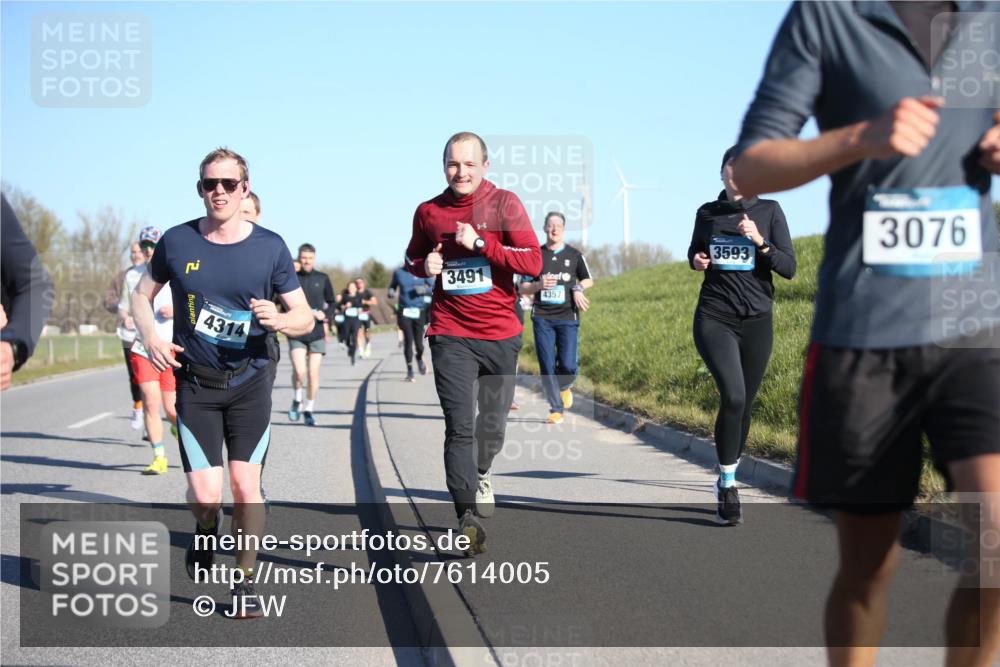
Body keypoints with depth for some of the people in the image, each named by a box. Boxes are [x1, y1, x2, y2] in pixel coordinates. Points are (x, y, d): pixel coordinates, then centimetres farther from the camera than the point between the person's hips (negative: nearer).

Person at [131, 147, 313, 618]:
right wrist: (151, 338, -6)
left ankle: (245, 583, 14)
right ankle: (207, 530, 28)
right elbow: (141, 295, 13)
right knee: (205, 496, -9)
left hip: (249, 383, 0)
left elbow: (305, 317, 2)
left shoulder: (269, 247, -2)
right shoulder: (177, 242, -1)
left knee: (246, 487, -4)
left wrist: (280, 320, -21)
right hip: (194, 384, 0)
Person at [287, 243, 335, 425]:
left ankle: (308, 409, 16)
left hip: (317, 334, 2)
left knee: (313, 373, 0)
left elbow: (332, 303, 15)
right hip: (296, 333, -2)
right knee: (299, 371, -15)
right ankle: (296, 400, 14)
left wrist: (325, 314, -5)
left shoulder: (322, 279, 7)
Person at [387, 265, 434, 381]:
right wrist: (391, 292, -3)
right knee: (408, 340, -9)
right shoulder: (398, 272, 5)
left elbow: (433, 288, 5)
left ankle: (420, 359, 34)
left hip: (419, 312, 0)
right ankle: (410, 370, 4)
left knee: (419, 343, -1)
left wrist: (424, 289, -15)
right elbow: (393, 286, 19)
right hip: (404, 312, 0)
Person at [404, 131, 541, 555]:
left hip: (500, 333, 0)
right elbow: (413, 259, 22)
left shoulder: (505, 204, -3)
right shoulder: (428, 212, 4)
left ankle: (482, 475, 45)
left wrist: (480, 244, -19)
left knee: (493, 421, 13)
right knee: (459, 425, -12)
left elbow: (533, 262, -11)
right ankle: (467, 518, -16)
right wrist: (424, 266, -2)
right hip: (451, 335, 0)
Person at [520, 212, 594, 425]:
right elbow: (523, 288, 9)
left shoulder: (574, 255, 7)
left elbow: (588, 280, 19)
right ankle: (556, 409, 6)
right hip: (542, 317, 0)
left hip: (568, 318, 0)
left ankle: (564, 387, 25)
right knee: (547, 366, -4)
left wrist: (578, 289, -2)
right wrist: (539, 285, -11)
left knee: (568, 365, -9)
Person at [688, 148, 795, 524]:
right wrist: (697, 260, -1)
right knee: (733, 395, -20)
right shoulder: (707, 213, 6)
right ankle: (727, 486, -11)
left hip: (756, 321, 1)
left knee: (743, 404, 7)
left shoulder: (769, 211, 2)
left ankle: (727, 479, 28)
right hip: (714, 319, -1)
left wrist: (760, 242, -18)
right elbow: (695, 251, 23)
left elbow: (789, 268, -2)